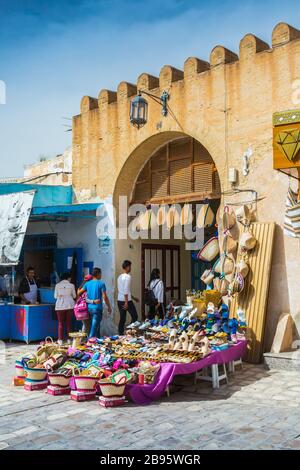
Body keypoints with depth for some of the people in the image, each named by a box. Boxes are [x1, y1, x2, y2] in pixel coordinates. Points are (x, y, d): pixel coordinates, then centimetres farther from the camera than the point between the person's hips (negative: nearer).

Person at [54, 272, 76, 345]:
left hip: (60, 306, 0)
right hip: (70, 305, 0)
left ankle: (60, 340, 2)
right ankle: (69, 339, 11)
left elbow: (55, 296, 4)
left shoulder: (57, 285, 0)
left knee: (61, 323, 5)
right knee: (69, 323, 9)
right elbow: (74, 296, 8)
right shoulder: (71, 285, -1)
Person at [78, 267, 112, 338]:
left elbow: (79, 293, 10)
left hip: (89, 308, 6)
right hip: (97, 308, -6)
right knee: (94, 327, -6)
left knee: (96, 325, 20)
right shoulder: (101, 284, -9)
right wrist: (109, 307, -2)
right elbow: (105, 297, -12)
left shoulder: (87, 283, 6)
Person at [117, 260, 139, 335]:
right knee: (134, 316, 4)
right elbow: (126, 290, -19)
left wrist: (133, 297, 28)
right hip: (127, 300, -8)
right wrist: (126, 302, -19)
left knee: (122, 319, 10)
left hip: (119, 300, 8)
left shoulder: (120, 276, 14)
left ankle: (121, 334, 9)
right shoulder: (128, 276, -12)